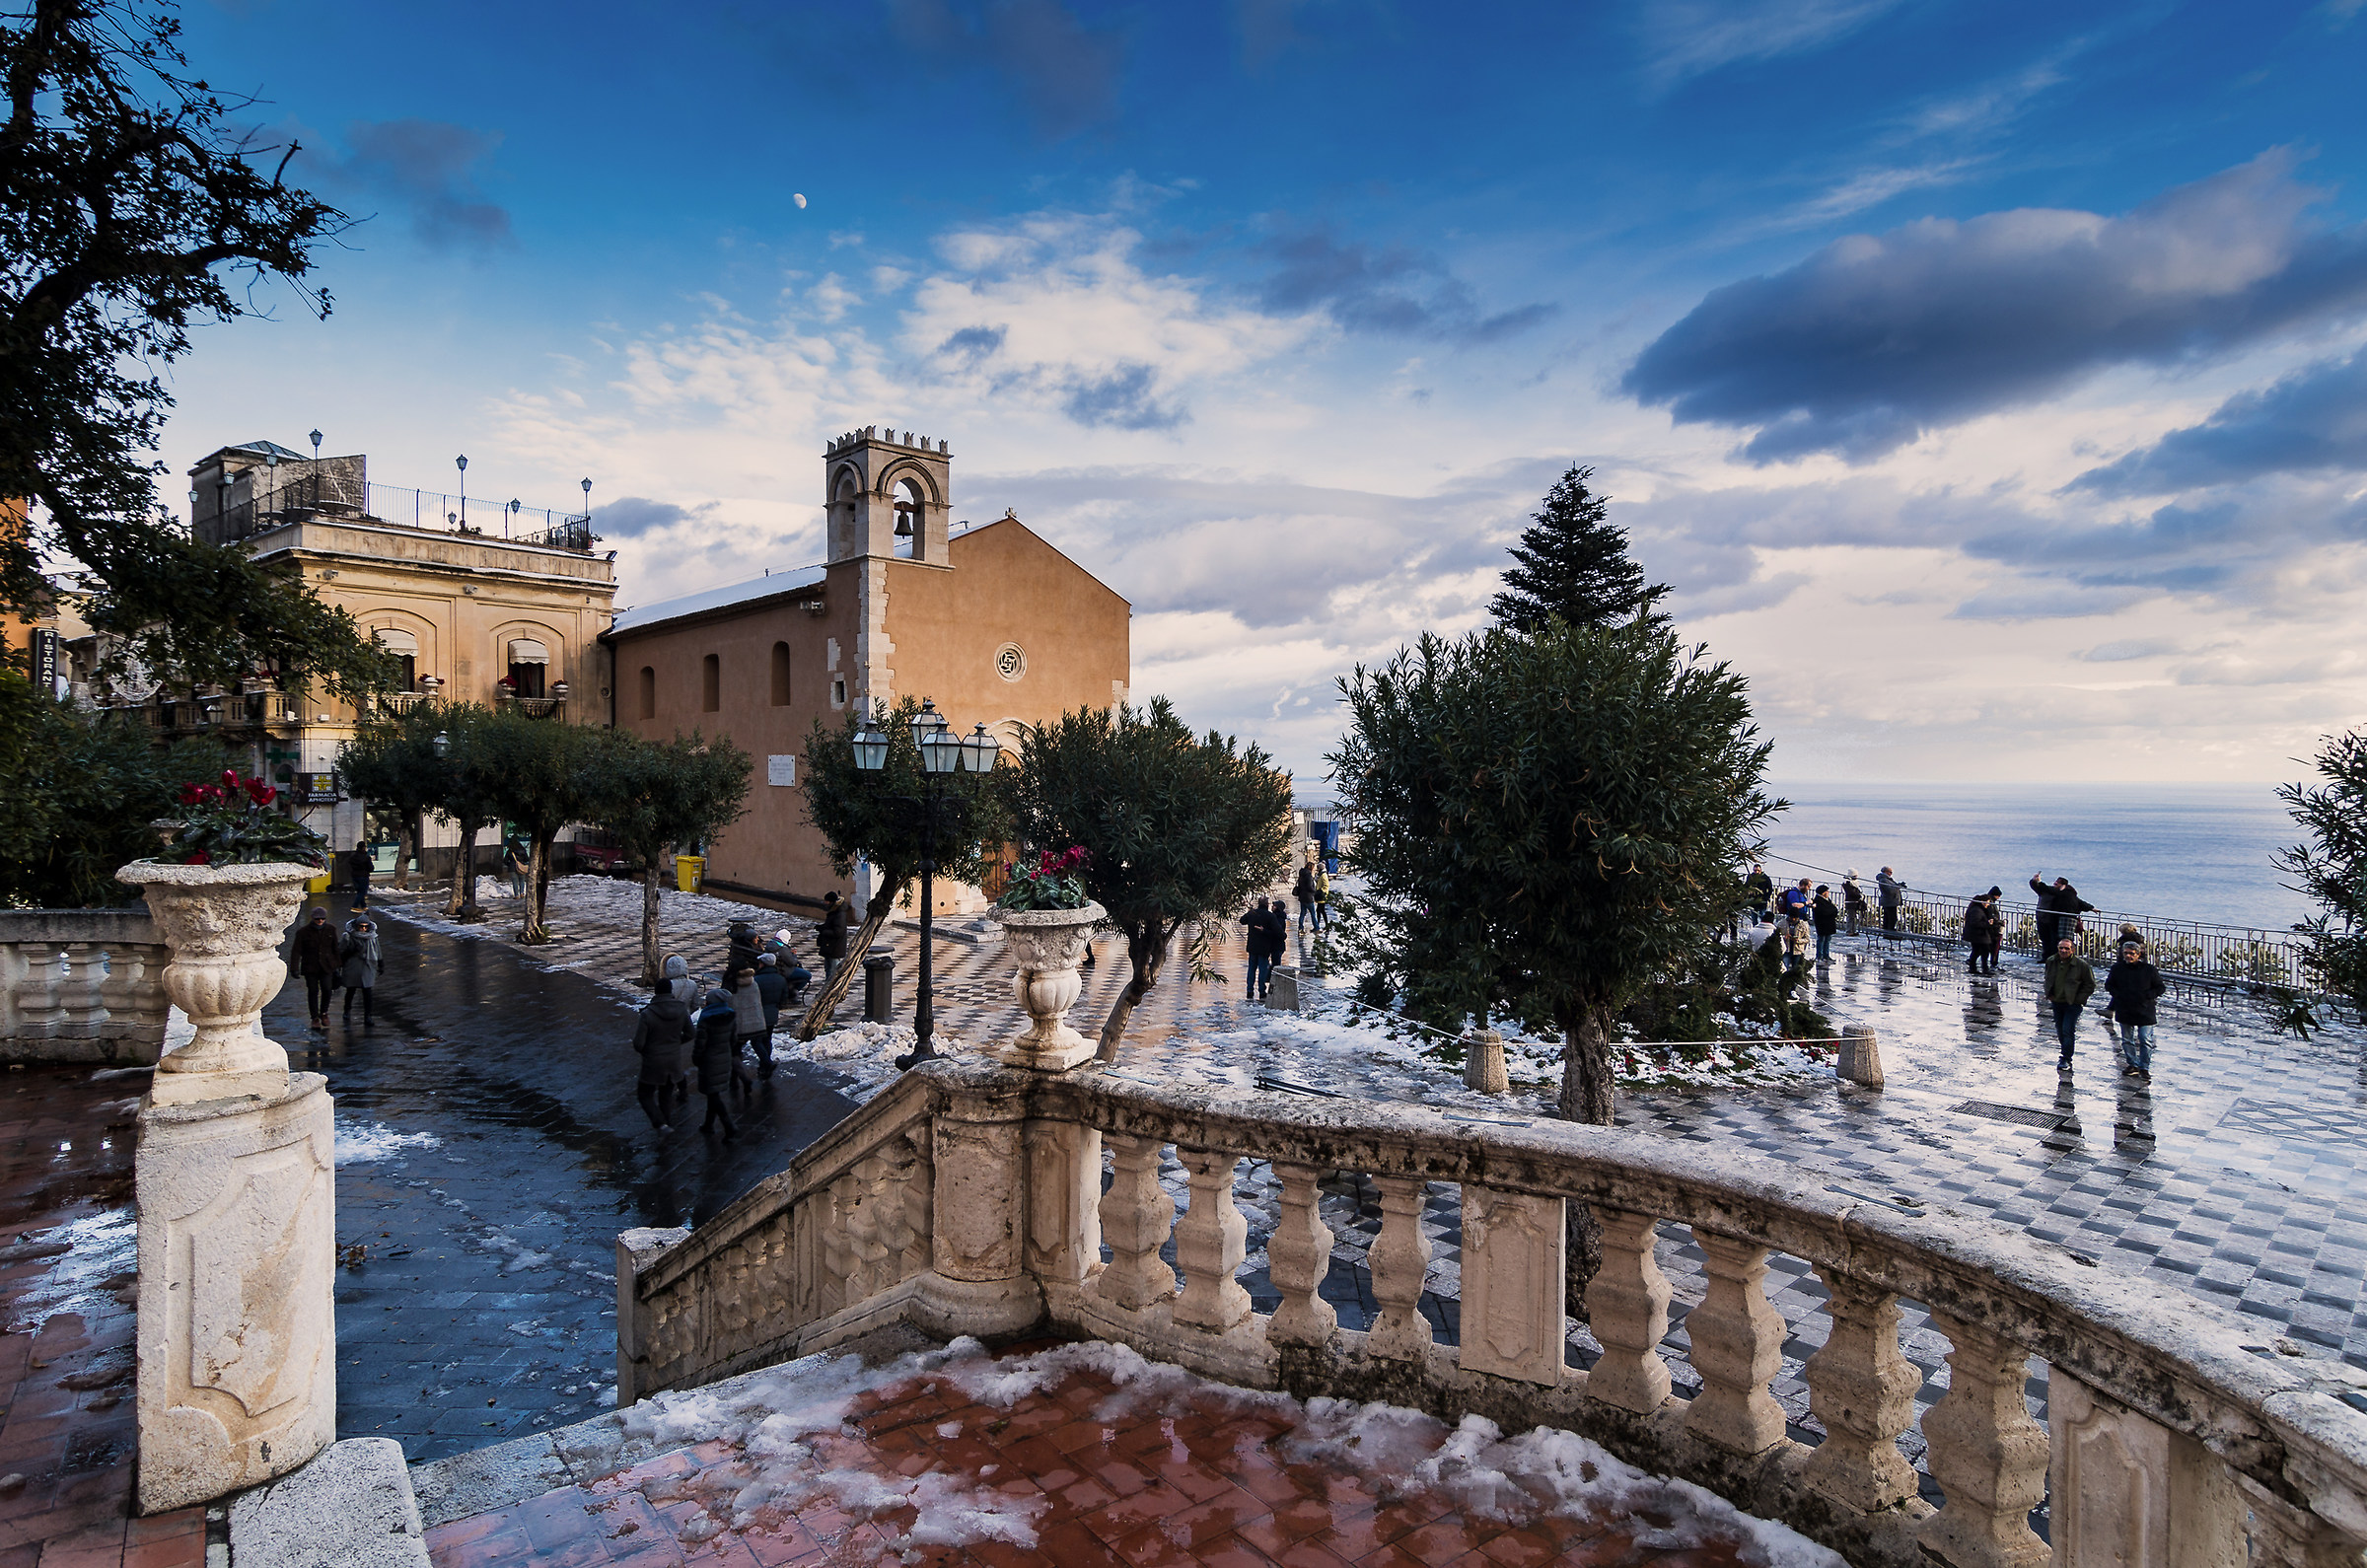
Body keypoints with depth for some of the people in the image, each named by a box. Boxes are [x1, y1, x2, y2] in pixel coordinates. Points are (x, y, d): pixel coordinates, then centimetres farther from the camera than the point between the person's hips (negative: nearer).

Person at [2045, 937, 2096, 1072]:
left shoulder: (2081, 964, -13)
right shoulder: (2051, 962, 1)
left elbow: (2090, 985, -3)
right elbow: (2047, 979, 20)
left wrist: (2079, 999, -9)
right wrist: (2049, 994, 8)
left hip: (2073, 1004, -5)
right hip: (2056, 1002, 5)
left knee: (2068, 1031, -10)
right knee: (2060, 1031, 13)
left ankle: (2066, 1060, -5)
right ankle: (2066, 1053, 31)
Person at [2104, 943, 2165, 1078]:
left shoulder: (2149, 969, -4)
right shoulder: (2117, 968, 3)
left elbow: (2160, 988, 3)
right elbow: (2108, 985, 14)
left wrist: (2146, 996, -10)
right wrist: (2118, 995, -2)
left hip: (2144, 1011, -3)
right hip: (2124, 1010, 3)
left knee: (2146, 1041, -4)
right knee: (2127, 1040, 10)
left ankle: (2144, 1068, 6)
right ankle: (2132, 1065, 21)